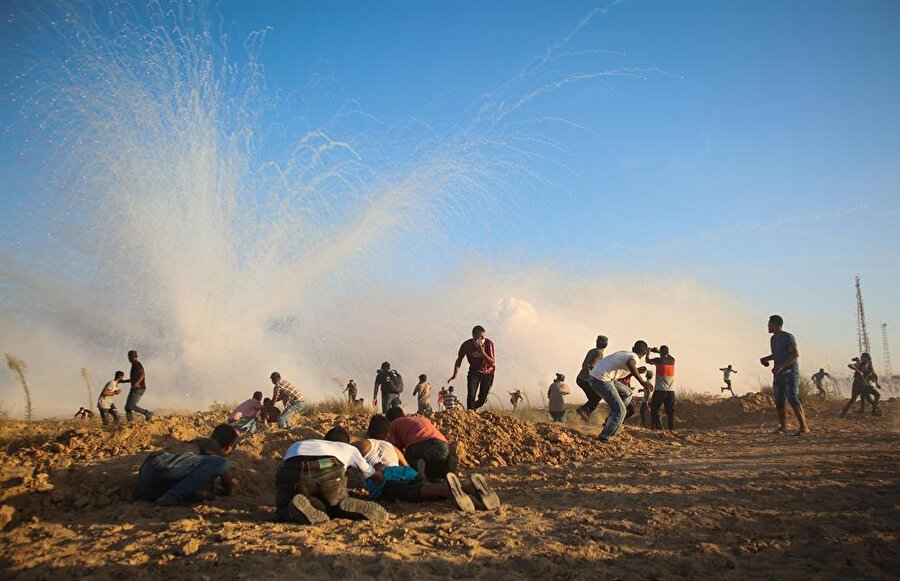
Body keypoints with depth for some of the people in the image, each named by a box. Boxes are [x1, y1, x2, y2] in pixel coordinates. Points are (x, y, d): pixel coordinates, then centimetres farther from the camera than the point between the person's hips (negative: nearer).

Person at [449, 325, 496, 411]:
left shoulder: (489, 343, -25)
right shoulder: (466, 345, -20)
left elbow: (493, 363, -26)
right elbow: (459, 360, -6)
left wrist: (483, 353, -40)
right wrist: (455, 375, -17)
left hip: (488, 373, -1)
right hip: (474, 372, 1)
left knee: (482, 399, 1)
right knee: (471, 396, -15)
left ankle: (473, 408, 31)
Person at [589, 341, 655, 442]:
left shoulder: (623, 353, 20)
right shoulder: (634, 358, -7)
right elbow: (630, 364, -35)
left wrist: (638, 372, 41)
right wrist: (642, 381, -45)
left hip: (596, 375, 9)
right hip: (601, 380, -9)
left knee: (627, 394, 23)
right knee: (620, 410, -3)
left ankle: (610, 422, 20)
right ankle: (605, 437, 0)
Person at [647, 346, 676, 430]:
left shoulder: (659, 360, -7)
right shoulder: (672, 360, 5)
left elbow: (648, 361, 11)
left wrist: (649, 351, 25)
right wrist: (657, 351, 35)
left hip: (659, 390, -4)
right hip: (671, 391, 4)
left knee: (654, 411, 4)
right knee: (670, 412, 9)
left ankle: (658, 427, -6)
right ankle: (672, 428, 3)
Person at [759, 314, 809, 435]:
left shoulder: (788, 337, -9)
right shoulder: (773, 339, 17)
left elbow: (796, 354, -18)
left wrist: (781, 366, -24)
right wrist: (765, 358, 13)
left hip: (790, 372, -8)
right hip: (778, 374, 8)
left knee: (793, 399, -16)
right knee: (779, 401, 6)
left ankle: (804, 427, -15)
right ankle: (782, 426, 16)